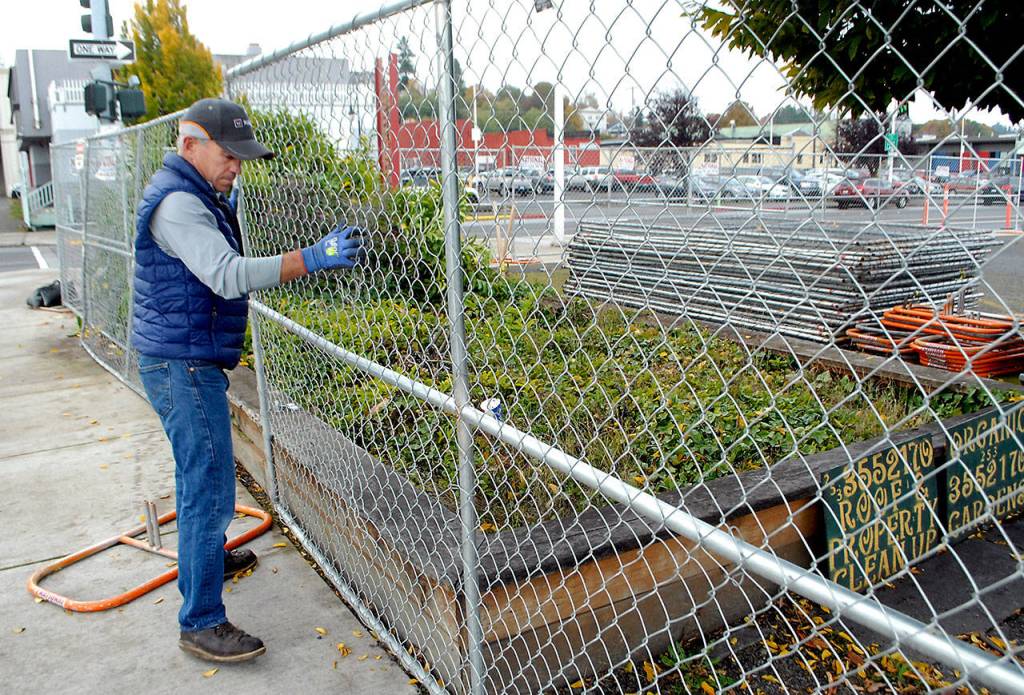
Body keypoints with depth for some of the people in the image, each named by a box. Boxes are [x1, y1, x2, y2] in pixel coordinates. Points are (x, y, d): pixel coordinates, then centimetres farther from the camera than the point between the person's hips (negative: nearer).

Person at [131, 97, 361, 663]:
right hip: (182, 365, -11)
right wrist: (313, 259, -38)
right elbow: (229, 276, -32)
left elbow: (217, 271, 24)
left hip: (184, 363, 11)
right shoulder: (176, 202, -19)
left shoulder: (192, 197, 15)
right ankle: (201, 622, 0)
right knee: (210, 488, -8)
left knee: (197, 474, 26)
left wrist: (225, 211, 11)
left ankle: (205, 558, 46)